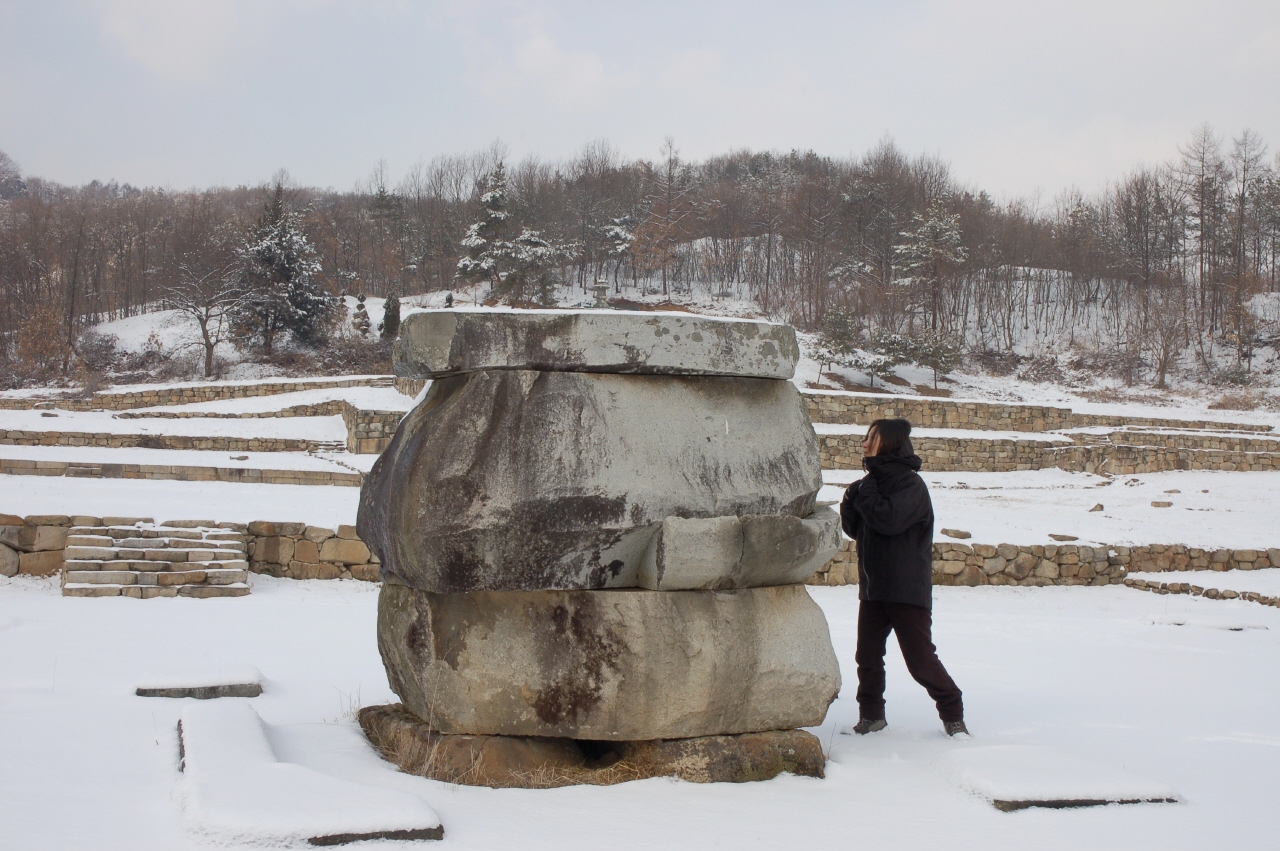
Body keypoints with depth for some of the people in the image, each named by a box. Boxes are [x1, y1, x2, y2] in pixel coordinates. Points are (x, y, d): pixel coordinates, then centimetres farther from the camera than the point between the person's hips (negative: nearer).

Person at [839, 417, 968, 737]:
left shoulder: (911, 484, -12)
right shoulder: (873, 481, 12)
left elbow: (889, 519, -27)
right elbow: (854, 529, 11)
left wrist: (863, 493, -13)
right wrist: (851, 502, -7)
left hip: (908, 590, -7)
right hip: (872, 588, 7)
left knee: (921, 659, -3)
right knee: (867, 656, 9)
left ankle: (952, 714, 13)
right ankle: (871, 715, 22)